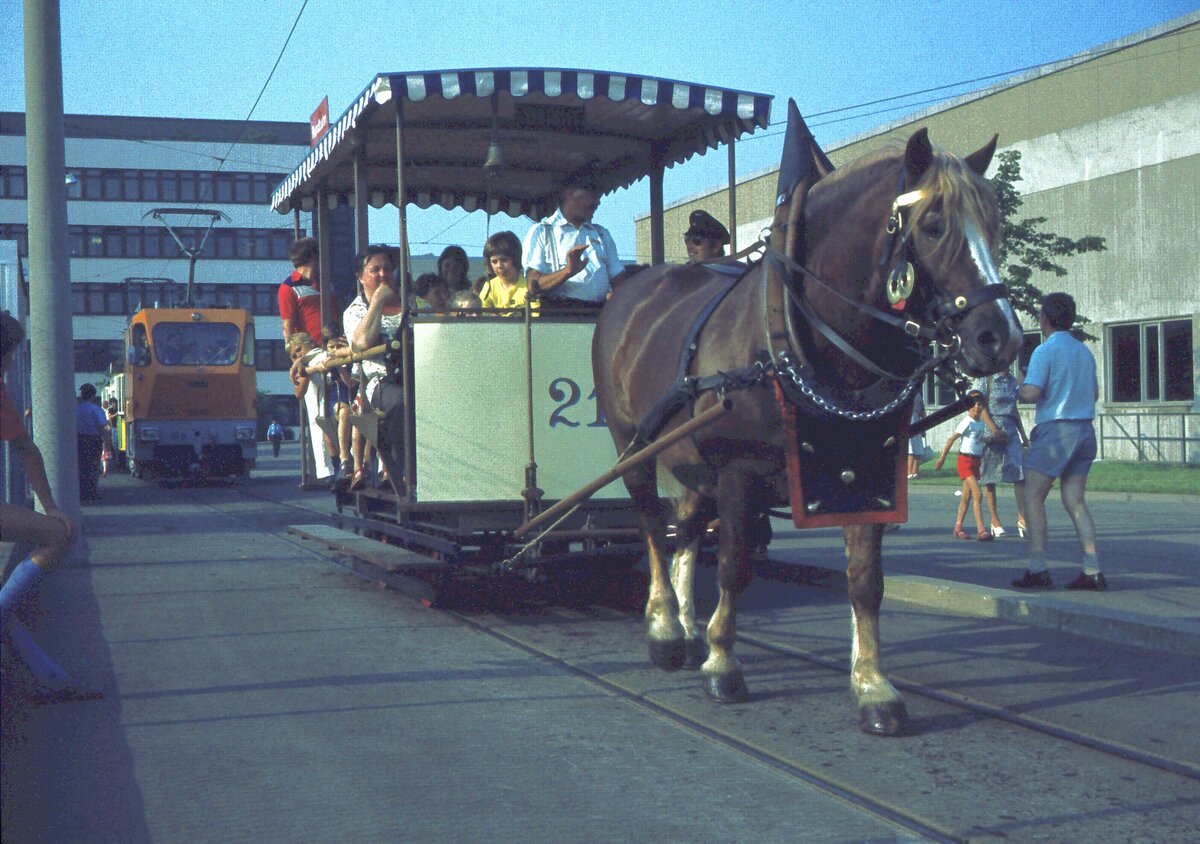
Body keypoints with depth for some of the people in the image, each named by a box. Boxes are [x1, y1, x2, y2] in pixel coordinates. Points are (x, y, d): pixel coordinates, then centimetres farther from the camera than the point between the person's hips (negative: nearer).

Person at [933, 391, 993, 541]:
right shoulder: (967, 423, -13)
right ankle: (981, 531, -17)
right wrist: (942, 458, -15)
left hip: (976, 461, 8)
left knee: (966, 497, 11)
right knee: (977, 494, -15)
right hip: (965, 460, -8)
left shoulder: (982, 424, 9)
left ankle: (957, 528, 19)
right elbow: (951, 439, -14)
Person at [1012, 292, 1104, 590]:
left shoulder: (1046, 350, -10)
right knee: (1075, 501, 7)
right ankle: (1092, 571, -1)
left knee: (1033, 497, 0)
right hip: (1084, 429, 7)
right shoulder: (1084, 351, 13)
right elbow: (1094, 392, 25)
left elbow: (1031, 393, -19)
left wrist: (1018, 389, 3)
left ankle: (1038, 568, -7)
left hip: (1054, 429, -7)